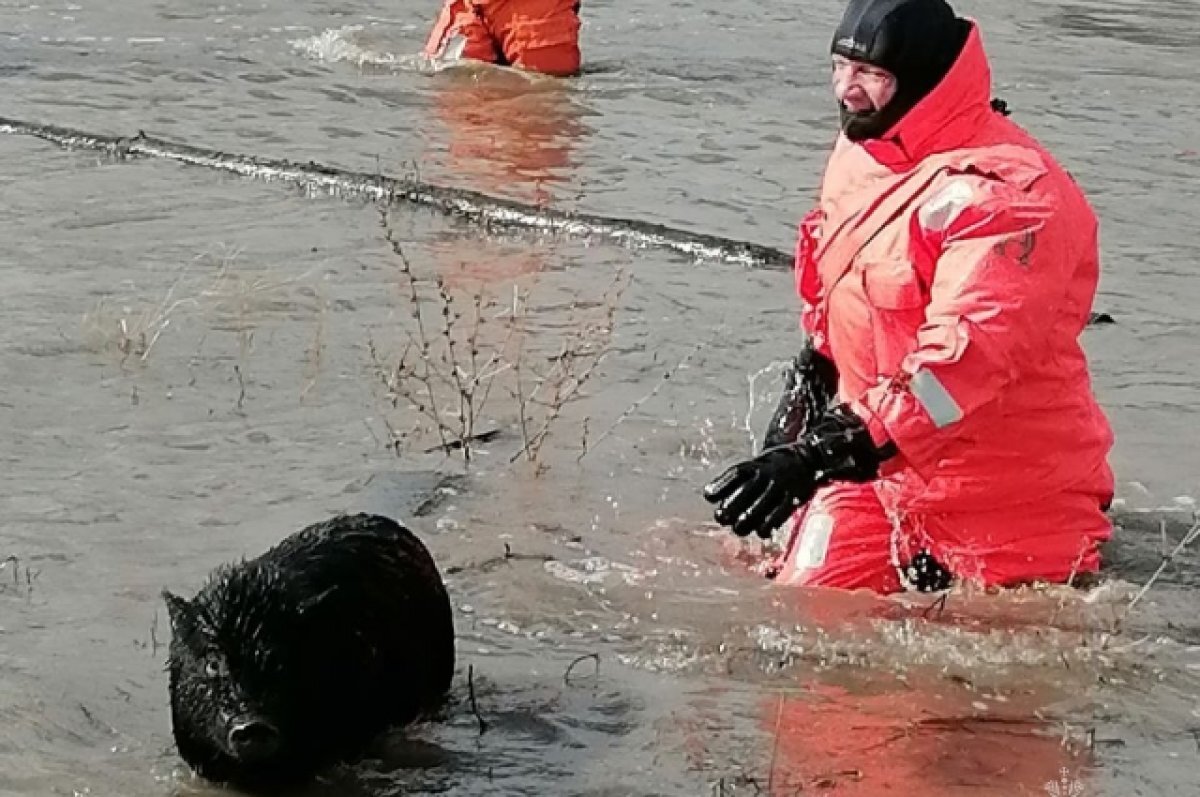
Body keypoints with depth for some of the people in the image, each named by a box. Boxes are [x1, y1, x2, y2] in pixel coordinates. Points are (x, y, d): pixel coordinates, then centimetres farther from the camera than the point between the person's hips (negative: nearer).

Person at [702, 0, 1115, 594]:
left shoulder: (1007, 194, -23)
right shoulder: (859, 155, 5)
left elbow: (962, 359, -35)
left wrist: (822, 455, -41)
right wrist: (804, 396, 20)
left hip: (1010, 494, -7)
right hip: (878, 463, 7)